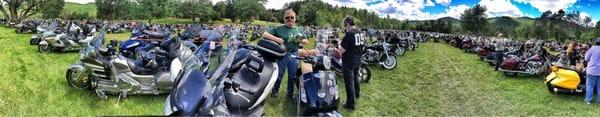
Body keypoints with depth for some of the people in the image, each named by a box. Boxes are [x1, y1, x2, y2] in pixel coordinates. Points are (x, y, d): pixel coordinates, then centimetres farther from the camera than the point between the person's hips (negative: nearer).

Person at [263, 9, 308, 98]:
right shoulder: (279, 29, -2)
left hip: (294, 55, 3)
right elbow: (264, 35, -8)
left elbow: (306, 42, 15)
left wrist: (300, 40, -7)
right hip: (282, 54, -3)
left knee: (292, 76, 12)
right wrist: (276, 39, -22)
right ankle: (275, 91, 26)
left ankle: (290, 93, 29)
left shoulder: (299, 30, 11)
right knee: (279, 75, 5)